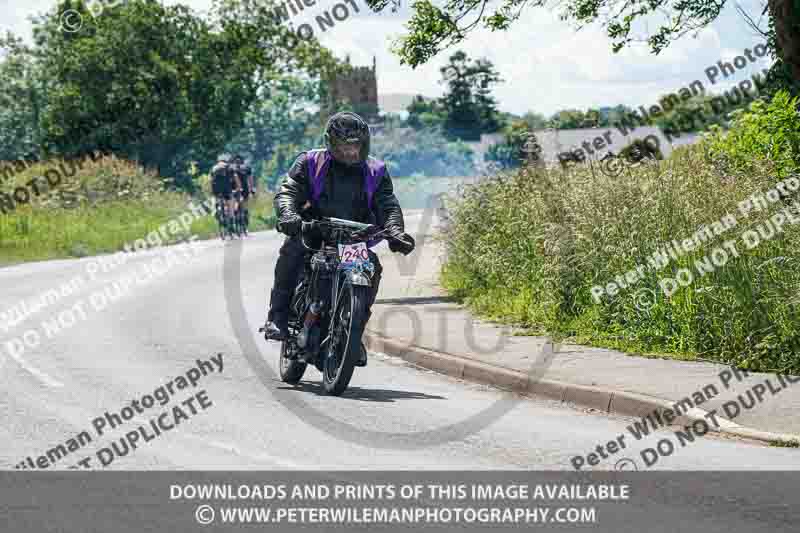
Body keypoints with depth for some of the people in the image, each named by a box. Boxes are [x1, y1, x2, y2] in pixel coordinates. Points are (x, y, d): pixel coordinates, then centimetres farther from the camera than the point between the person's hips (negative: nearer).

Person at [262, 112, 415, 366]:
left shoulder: (376, 171, 10)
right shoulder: (309, 163, 4)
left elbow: (388, 205, 1)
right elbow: (288, 191, -7)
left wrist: (394, 231, -21)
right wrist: (288, 215, -30)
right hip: (313, 231, -1)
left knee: (372, 266, -24)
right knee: (292, 248, -31)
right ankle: (277, 316, -27)